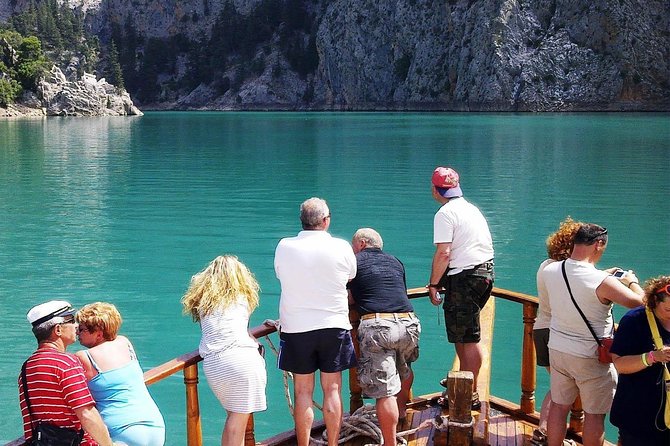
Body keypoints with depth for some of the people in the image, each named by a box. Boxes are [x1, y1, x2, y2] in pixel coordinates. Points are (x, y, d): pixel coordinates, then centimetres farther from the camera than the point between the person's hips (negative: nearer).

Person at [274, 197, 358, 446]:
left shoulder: (284, 247, -5)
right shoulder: (341, 248, -8)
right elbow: (351, 276, 10)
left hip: (296, 327, 0)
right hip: (334, 325, 0)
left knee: (303, 392, 7)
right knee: (332, 390, 9)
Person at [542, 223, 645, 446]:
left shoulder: (550, 270, -7)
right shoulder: (602, 282, -25)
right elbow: (639, 301, -18)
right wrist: (632, 281, 1)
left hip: (557, 350, 6)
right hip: (591, 358, -6)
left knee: (558, 406, 17)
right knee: (594, 415, 9)